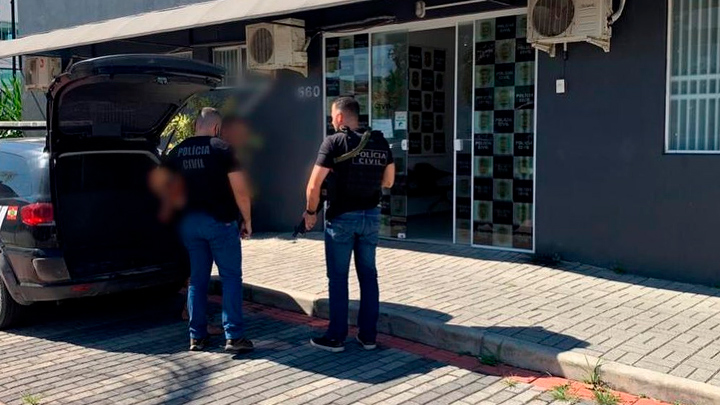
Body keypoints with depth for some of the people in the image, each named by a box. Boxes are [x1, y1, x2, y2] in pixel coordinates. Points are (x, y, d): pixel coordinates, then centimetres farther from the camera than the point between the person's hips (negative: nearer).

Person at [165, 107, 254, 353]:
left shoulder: (176, 152, 8)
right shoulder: (222, 149, -7)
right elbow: (240, 190, -11)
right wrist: (247, 221, -1)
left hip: (188, 222, 5)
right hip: (219, 221, -5)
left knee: (197, 279, 13)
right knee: (231, 277, 2)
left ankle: (197, 336, 16)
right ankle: (234, 336, -3)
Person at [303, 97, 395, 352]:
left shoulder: (335, 142, -11)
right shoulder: (380, 142, 4)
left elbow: (314, 185, -15)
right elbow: (388, 181, 13)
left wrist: (311, 212, -1)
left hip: (342, 217, -5)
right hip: (371, 216, 5)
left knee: (338, 278, 4)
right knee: (368, 276, 11)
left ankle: (336, 338, 11)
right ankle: (368, 336, 18)